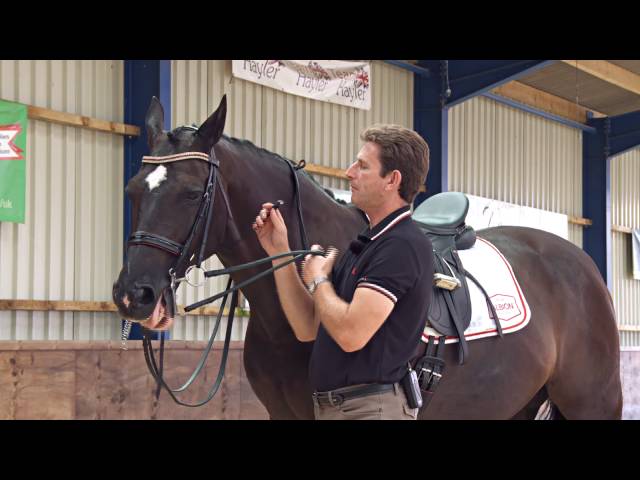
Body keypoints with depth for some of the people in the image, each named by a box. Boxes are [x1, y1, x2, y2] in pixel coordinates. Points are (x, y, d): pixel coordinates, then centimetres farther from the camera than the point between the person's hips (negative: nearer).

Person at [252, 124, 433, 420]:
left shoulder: (403, 246, -16)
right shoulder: (365, 244, 14)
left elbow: (351, 334, -25)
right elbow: (306, 328, 12)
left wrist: (317, 279, -7)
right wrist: (279, 252, 6)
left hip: (371, 407, -9)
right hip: (329, 405, 9)